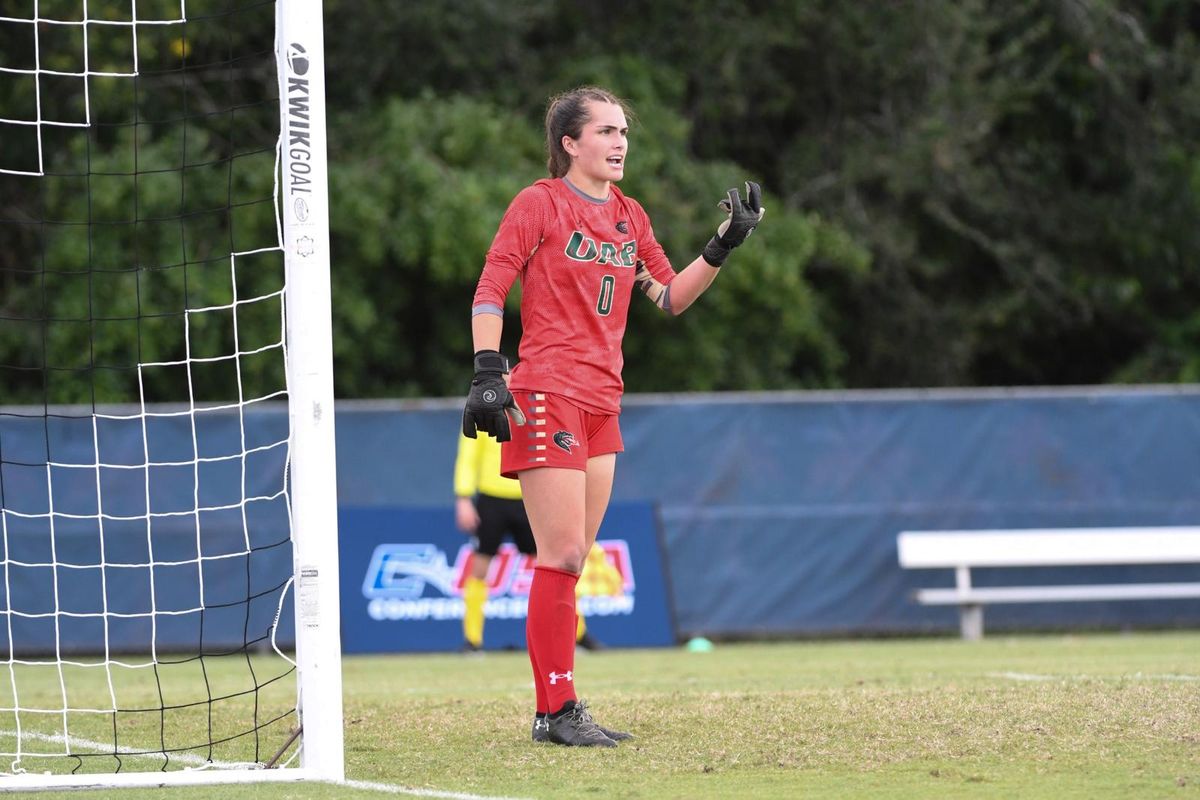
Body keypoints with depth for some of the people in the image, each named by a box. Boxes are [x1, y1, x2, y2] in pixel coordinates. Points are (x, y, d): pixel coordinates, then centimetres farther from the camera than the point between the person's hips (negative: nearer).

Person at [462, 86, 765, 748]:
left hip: (601, 401, 7)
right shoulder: (540, 204, -5)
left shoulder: (630, 218, 14)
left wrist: (723, 246, 5)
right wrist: (487, 372, -17)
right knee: (562, 555, -10)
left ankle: (561, 707, 12)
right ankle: (555, 711, -7)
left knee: (573, 562, 9)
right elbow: (490, 288, -8)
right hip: (547, 396, -7)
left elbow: (671, 297, 17)